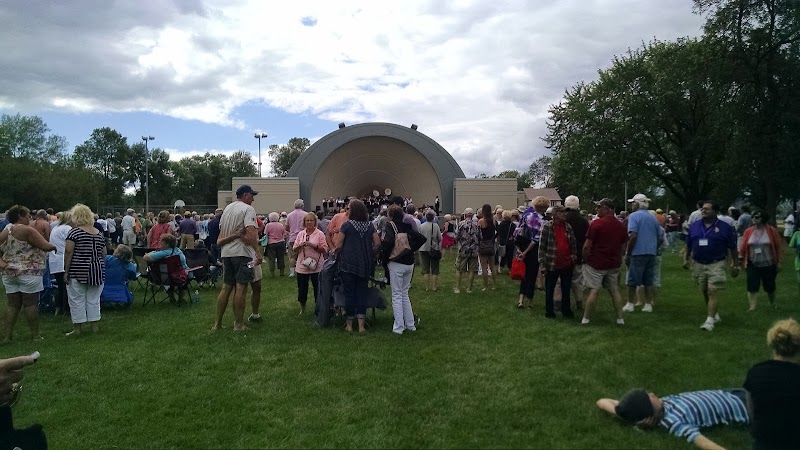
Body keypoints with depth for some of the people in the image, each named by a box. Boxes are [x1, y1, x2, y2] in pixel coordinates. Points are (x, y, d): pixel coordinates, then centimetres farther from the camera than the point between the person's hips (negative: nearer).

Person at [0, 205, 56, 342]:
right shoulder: (27, 230, -13)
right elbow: (46, 246, -14)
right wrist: (54, 246, 4)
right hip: (28, 273, -7)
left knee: (13, 305, 11)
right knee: (31, 304, 0)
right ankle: (35, 335, 6)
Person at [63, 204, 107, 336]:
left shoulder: (74, 232, -8)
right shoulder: (99, 233, 8)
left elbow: (68, 253, -12)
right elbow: (104, 254, 11)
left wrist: (66, 271, -8)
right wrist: (101, 269, 18)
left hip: (78, 272, -5)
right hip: (97, 272, 5)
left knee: (77, 300, 4)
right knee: (93, 300, 12)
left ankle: (77, 328, 9)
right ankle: (95, 325, 16)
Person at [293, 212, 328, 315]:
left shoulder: (320, 234, -2)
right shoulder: (300, 234, 9)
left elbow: (325, 250, -7)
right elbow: (295, 250, 10)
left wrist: (314, 246, -19)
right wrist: (300, 246, -10)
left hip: (316, 266, -3)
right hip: (302, 266, 3)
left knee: (317, 288, 4)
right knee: (302, 289, 9)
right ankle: (302, 309, 27)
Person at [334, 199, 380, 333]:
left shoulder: (346, 225, -8)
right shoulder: (370, 225, 3)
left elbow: (338, 245, -9)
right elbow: (377, 243, 4)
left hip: (348, 264, -3)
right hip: (365, 265, 3)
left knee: (349, 293, 6)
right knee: (362, 292, 8)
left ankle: (349, 324, 15)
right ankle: (361, 325, 7)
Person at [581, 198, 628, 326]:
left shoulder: (596, 223, -15)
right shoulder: (620, 225, 4)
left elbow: (587, 246, -16)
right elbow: (623, 247, 11)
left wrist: (584, 259, -2)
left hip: (596, 263, -5)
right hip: (614, 264, 5)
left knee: (594, 290, -2)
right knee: (615, 290, 12)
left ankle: (586, 319, 4)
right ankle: (620, 318, 16)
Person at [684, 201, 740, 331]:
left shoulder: (725, 227, -4)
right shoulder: (694, 226, 6)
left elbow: (733, 248, 1)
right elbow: (688, 245, 14)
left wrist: (735, 265, 2)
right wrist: (686, 259, 8)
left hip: (716, 265, -4)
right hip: (698, 264, 5)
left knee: (712, 292, -10)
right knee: (704, 292, 13)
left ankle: (710, 320, -11)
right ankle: (715, 315, 31)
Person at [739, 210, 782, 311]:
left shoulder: (772, 230, -7)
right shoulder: (748, 231, -2)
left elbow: (778, 247, -3)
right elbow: (743, 246, -1)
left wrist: (778, 262, -2)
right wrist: (741, 259, -2)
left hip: (768, 265, -1)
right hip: (752, 265, 1)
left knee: (769, 286, 13)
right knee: (752, 286, -7)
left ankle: (772, 304, 38)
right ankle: (752, 307, -3)